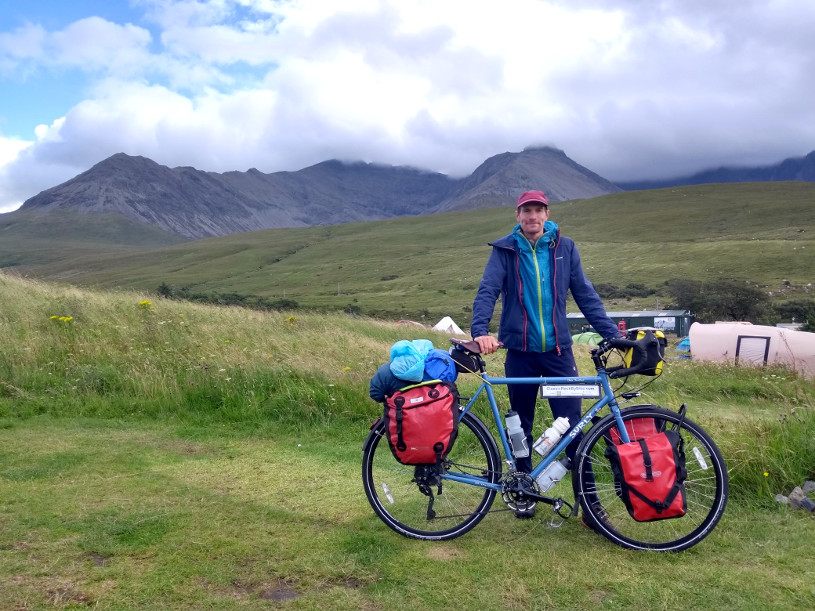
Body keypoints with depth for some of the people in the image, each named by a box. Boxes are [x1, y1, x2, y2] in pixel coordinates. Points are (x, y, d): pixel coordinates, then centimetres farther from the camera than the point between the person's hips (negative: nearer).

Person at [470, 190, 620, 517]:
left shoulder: (564, 247, 3)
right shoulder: (504, 250, 0)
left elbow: (586, 294, 3)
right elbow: (487, 291, -12)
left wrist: (613, 334, -6)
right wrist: (480, 330, -29)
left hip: (558, 350, 0)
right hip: (520, 351, 0)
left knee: (572, 425, -1)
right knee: (521, 425, 11)